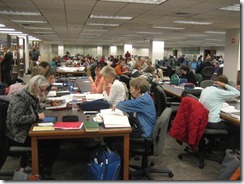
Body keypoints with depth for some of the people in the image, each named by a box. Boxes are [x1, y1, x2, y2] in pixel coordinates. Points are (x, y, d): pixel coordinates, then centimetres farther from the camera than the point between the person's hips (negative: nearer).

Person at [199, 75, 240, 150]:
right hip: (213, 123, -8)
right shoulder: (218, 91, -14)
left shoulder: (205, 89, 7)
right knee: (237, 127, 14)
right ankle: (232, 147, 31)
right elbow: (237, 93, -11)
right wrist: (225, 85, -6)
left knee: (228, 123, 30)